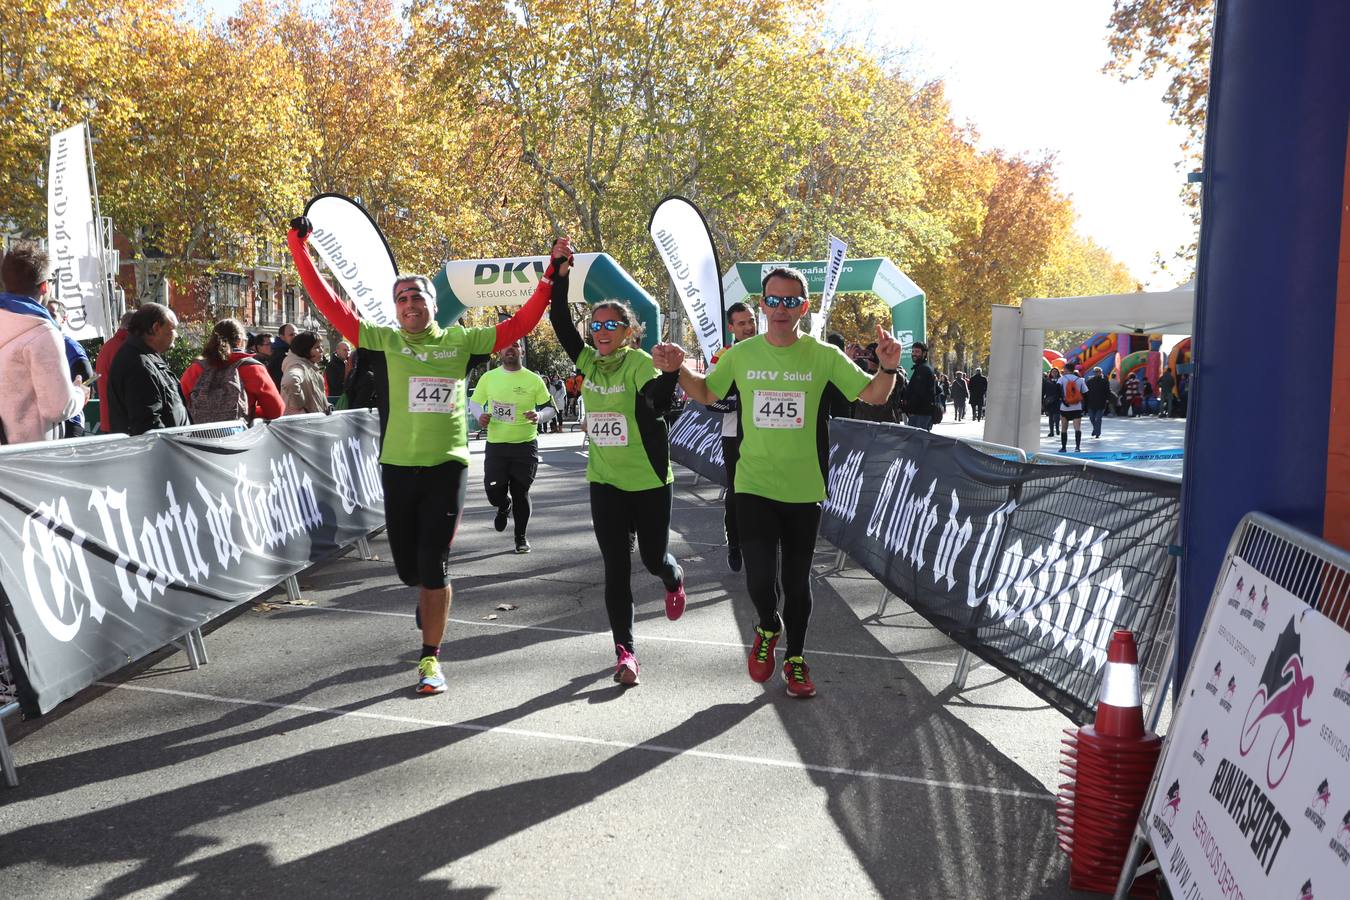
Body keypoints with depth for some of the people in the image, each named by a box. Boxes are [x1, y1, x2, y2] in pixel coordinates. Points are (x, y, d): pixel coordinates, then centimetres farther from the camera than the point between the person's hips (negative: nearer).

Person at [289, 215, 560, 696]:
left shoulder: (461, 340, 4)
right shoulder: (385, 340, 4)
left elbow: (519, 323, 4)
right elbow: (331, 305, 0)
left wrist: (551, 273, -1)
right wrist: (300, 249, -4)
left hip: (446, 465, -1)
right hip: (398, 465, 2)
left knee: (433, 565, -2)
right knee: (407, 566, 10)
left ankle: (431, 659, 10)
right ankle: (431, 597, 46)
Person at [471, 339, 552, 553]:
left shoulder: (533, 380, -2)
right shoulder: (488, 377, 2)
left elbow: (550, 407, 3)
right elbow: (475, 404, 12)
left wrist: (539, 416, -18)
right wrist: (480, 417, -9)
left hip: (525, 445, -1)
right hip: (496, 445, 1)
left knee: (520, 493, 3)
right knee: (494, 493, -1)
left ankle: (521, 536, 22)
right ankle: (504, 506, 36)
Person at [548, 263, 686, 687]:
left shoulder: (640, 363, -13)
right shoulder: (588, 362, 2)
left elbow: (659, 404, -29)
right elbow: (560, 320, 1)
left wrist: (671, 371, -47)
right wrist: (561, 272, -6)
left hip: (649, 482, -4)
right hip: (605, 482, 4)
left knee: (654, 558, 10)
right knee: (616, 568, 1)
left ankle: (674, 580, 47)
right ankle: (625, 650, 9)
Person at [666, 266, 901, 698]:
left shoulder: (823, 356, -4)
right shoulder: (741, 355, 0)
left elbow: (873, 395, -3)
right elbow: (705, 393, 15)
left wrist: (887, 368, -23)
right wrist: (680, 370, -3)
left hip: (804, 490, 0)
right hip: (754, 486, 0)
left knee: (797, 582, 11)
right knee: (760, 580, -12)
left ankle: (796, 658, 34)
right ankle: (768, 628, 23)